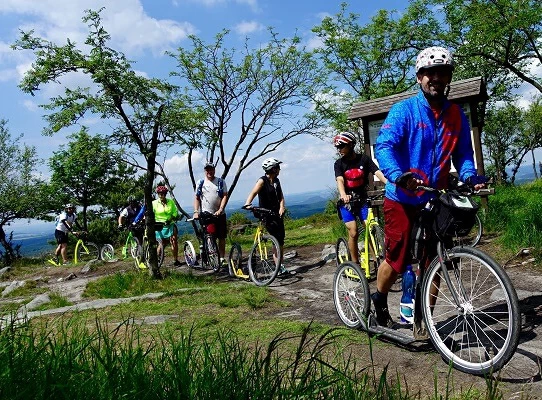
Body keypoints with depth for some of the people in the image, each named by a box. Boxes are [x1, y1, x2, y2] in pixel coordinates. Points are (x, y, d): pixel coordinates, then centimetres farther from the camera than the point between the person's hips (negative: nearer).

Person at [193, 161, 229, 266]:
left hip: (219, 214, 0)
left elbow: (225, 196, -2)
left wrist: (220, 209, -15)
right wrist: (196, 211, -6)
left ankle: (222, 258, 13)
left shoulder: (221, 182, 5)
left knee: (221, 237, 3)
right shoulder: (200, 183, 7)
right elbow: (197, 198, 7)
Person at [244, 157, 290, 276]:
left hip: (277, 214, 7)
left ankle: (281, 266, 20)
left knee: (281, 240, 9)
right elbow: (253, 193, -23)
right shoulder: (262, 181, -10)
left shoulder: (276, 181, 12)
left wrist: (282, 207, -12)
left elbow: (281, 196, 7)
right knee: (277, 240, -14)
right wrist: (247, 204, -42)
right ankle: (279, 268, -10)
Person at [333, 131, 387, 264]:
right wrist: (343, 195, -40)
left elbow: (378, 172, -16)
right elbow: (340, 180, -19)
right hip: (347, 202, -1)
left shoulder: (364, 159, -3)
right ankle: (355, 264, 5)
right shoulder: (339, 163, -3)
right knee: (353, 233, -7)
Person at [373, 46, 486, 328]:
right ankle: (379, 302, 28)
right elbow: (384, 146, -19)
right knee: (397, 260, -1)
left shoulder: (456, 115, 8)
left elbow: (463, 153, 10)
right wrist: (399, 176, -37)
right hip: (403, 200, -4)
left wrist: (470, 176, -11)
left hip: (435, 201, 5)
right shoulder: (404, 110, -7)